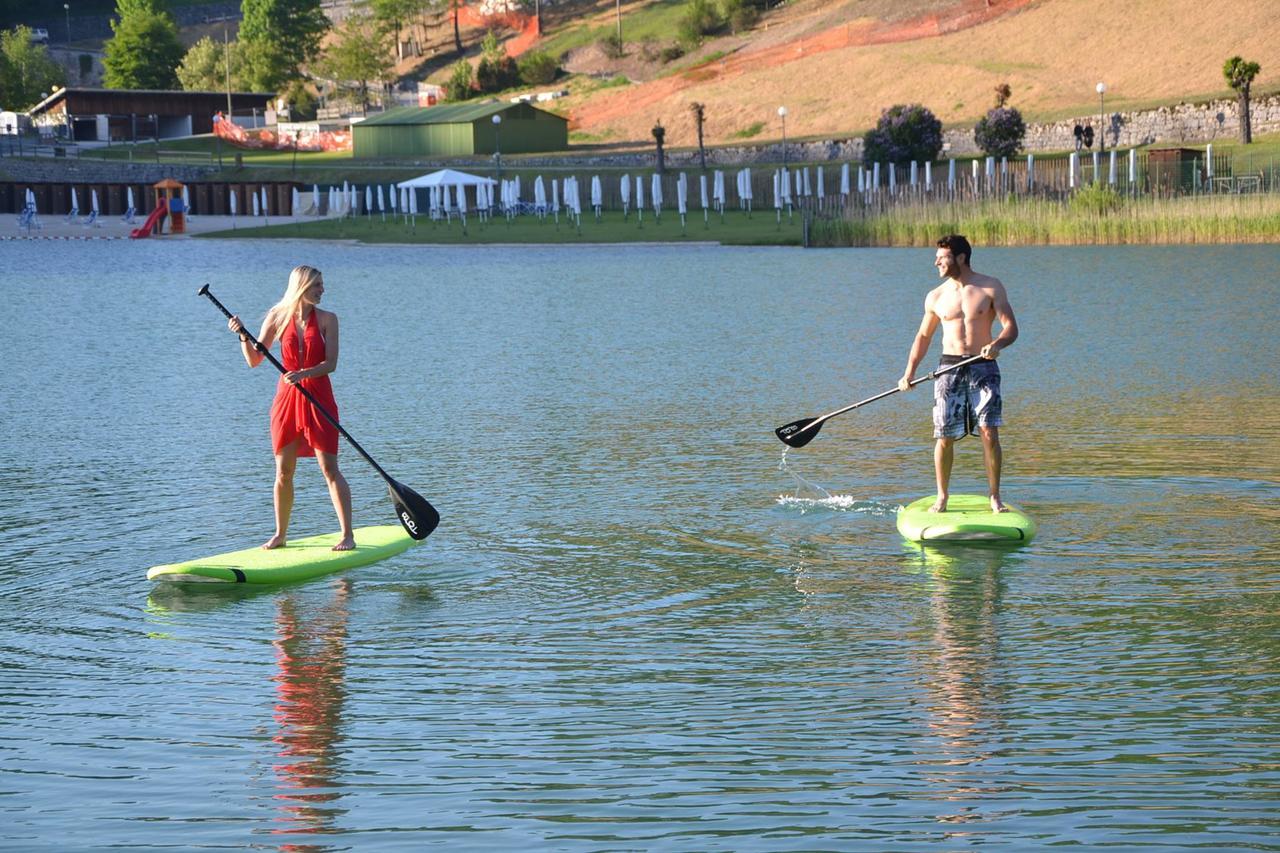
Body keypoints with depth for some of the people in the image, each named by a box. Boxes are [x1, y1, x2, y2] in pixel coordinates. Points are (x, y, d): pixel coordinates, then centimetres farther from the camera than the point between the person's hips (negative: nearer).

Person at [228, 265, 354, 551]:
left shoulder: (326, 319, -1)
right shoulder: (278, 317, 2)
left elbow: (330, 364, -10)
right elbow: (254, 360, 5)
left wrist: (303, 373, -25)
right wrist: (243, 336, -12)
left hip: (319, 398, -2)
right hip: (287, 398, 2)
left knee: (329, 468, -7)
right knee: (283, 472, 7)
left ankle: (347, 535, -4)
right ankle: (280, 534, 19)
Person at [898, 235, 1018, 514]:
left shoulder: (991, 288, 0)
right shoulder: (936, 297, 9)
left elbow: (1011, 327, -5)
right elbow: (923, 337, 17)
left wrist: (997, 344, -27)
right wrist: (909, 373, 8)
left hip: (983, 367, -2)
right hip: (949, 368, 2)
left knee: (989, 433, -10)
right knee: (945, 436, -1)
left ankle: (995, 497, 0)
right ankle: (942, 497, 13)